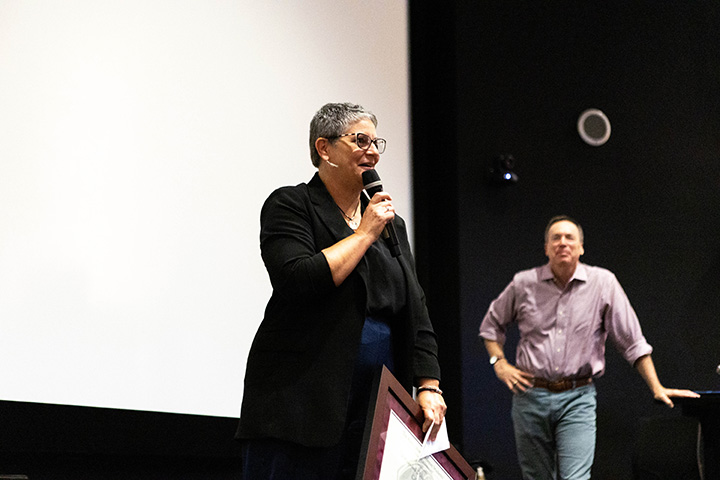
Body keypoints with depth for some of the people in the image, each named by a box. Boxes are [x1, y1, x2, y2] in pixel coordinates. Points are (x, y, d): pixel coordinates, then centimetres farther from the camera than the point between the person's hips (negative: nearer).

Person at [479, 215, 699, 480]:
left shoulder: (603, 283, -1)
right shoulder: (524, 284, 3)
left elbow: (632, 341, 4)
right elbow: (492, 324, 20)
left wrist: (657, 388, 1)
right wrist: (500, 363, 5)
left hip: (578, 398, -2)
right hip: (530, 395, 2)